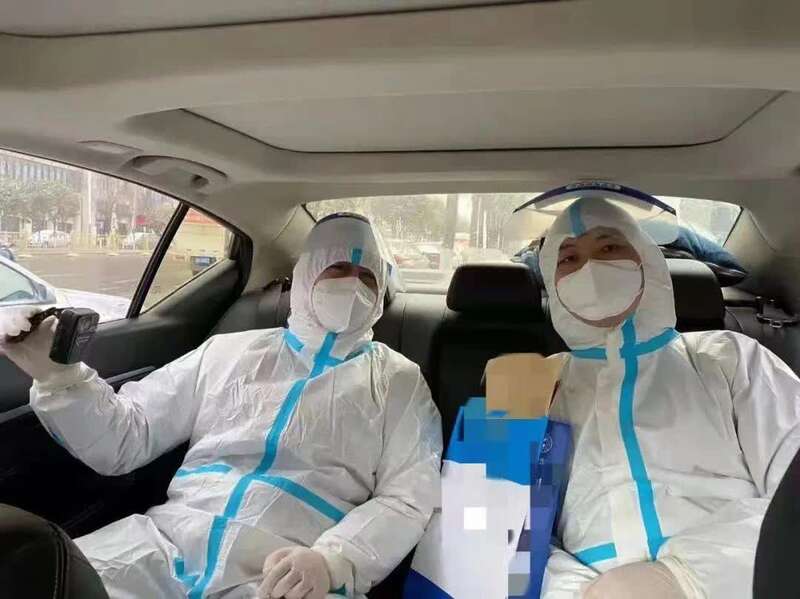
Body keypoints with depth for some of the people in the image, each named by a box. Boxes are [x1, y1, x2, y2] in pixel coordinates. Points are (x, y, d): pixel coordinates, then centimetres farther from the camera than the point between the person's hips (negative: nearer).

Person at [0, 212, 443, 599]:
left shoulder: (398, 380, 9)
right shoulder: (227, 351, 15)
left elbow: (409, 497, -1)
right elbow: (125, 439, 16)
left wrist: (331, 560, -19)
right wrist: (59, 376, -1)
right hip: (168, 544, 2)